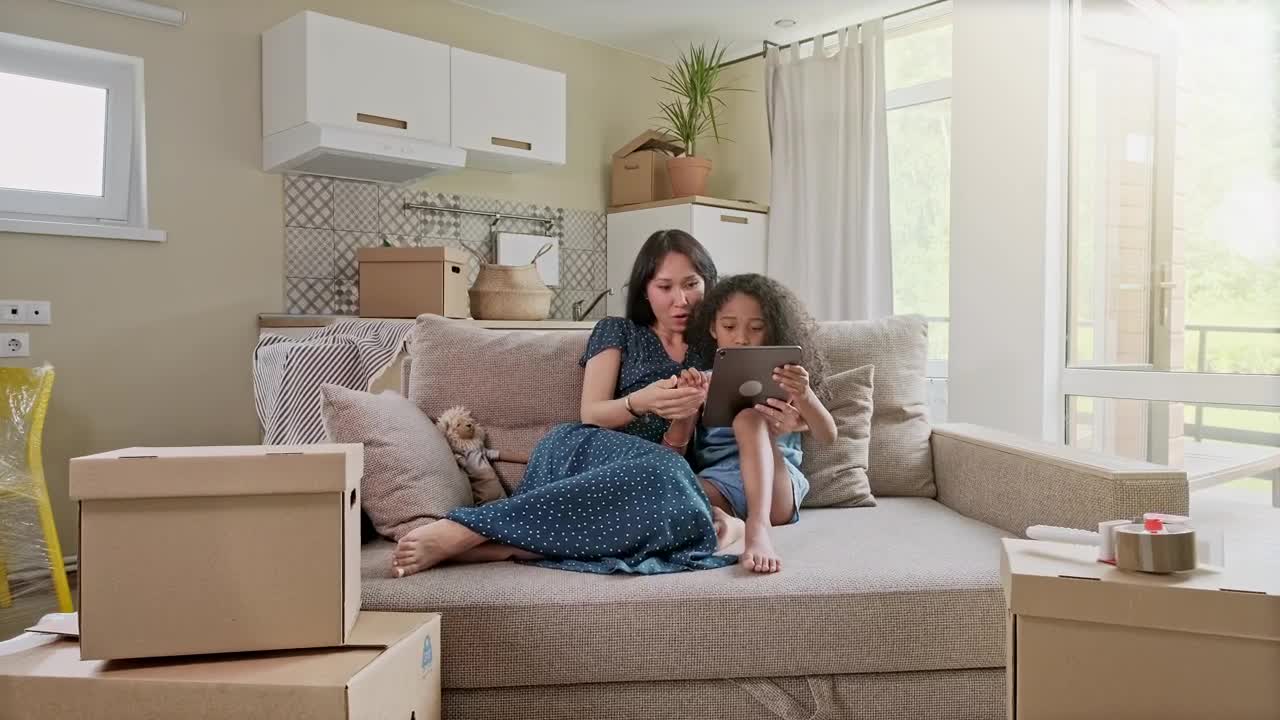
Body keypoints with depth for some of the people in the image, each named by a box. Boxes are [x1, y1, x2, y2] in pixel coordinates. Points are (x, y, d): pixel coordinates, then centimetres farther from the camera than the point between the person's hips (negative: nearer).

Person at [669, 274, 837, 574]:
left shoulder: (781, 379, 15)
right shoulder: (705, 381, 17)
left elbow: (828, 436, -1)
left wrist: (805, 396, -23)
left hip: (775, 484, 0)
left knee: (748, 418, -32)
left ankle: (758, 526, -45)